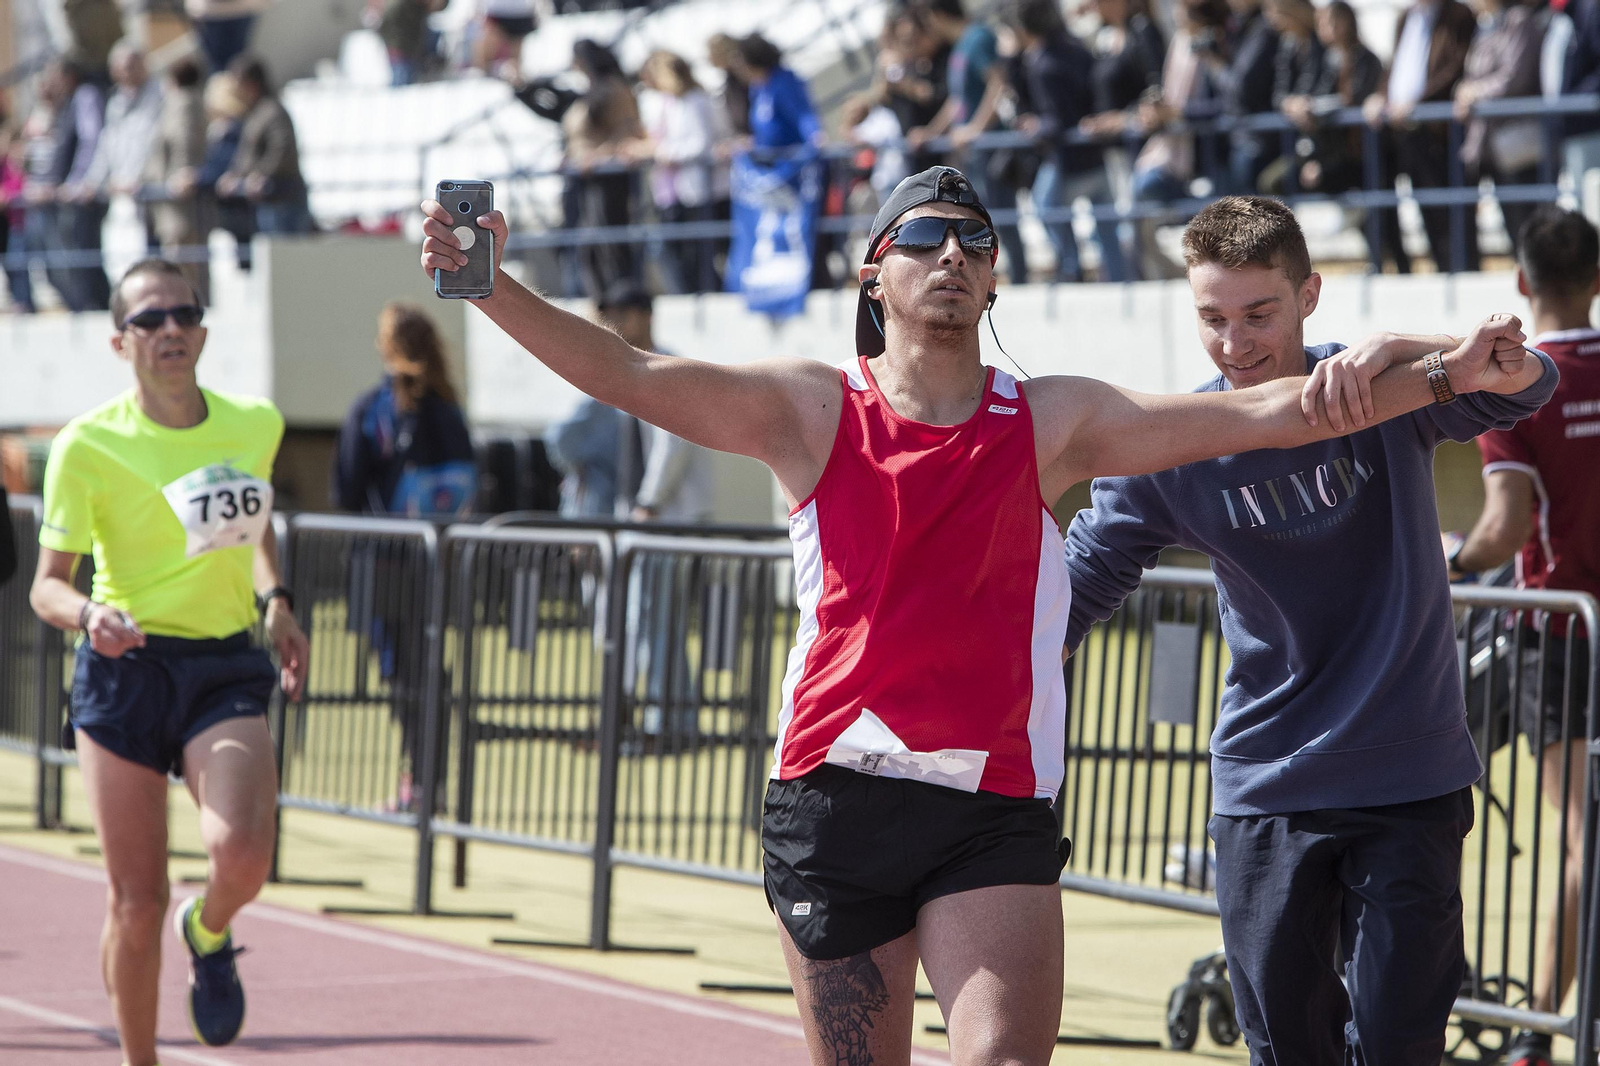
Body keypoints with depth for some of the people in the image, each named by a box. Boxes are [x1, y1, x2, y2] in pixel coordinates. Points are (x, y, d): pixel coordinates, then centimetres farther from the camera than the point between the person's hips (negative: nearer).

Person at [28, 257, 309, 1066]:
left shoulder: (255, 427, 3)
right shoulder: (88, 445, -8)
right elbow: (47, 584, -6)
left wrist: (276, 602, 9)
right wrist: (88, 615, -27)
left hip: (226, 670, 2)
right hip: (125, 670, -2)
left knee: (243, 854, -23)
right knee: (136, 904, -1)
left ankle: (208, 931, 14)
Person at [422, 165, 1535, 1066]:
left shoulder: (1051, 423, 7)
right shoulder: (811, 408, 5)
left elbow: (1261, 413, 2)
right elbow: (632, 376, -5)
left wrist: (1444, 377, -8)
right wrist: (490, 288, -19)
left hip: (995, 811, 0)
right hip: (836, 802, 0)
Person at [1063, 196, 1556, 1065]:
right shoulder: (1168, 453, -4)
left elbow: (1526, 382, -25)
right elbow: (1068, 595, -2)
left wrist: (1394, 350, -43)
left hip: (1410, 785, -1)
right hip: (1264, 788, 2)